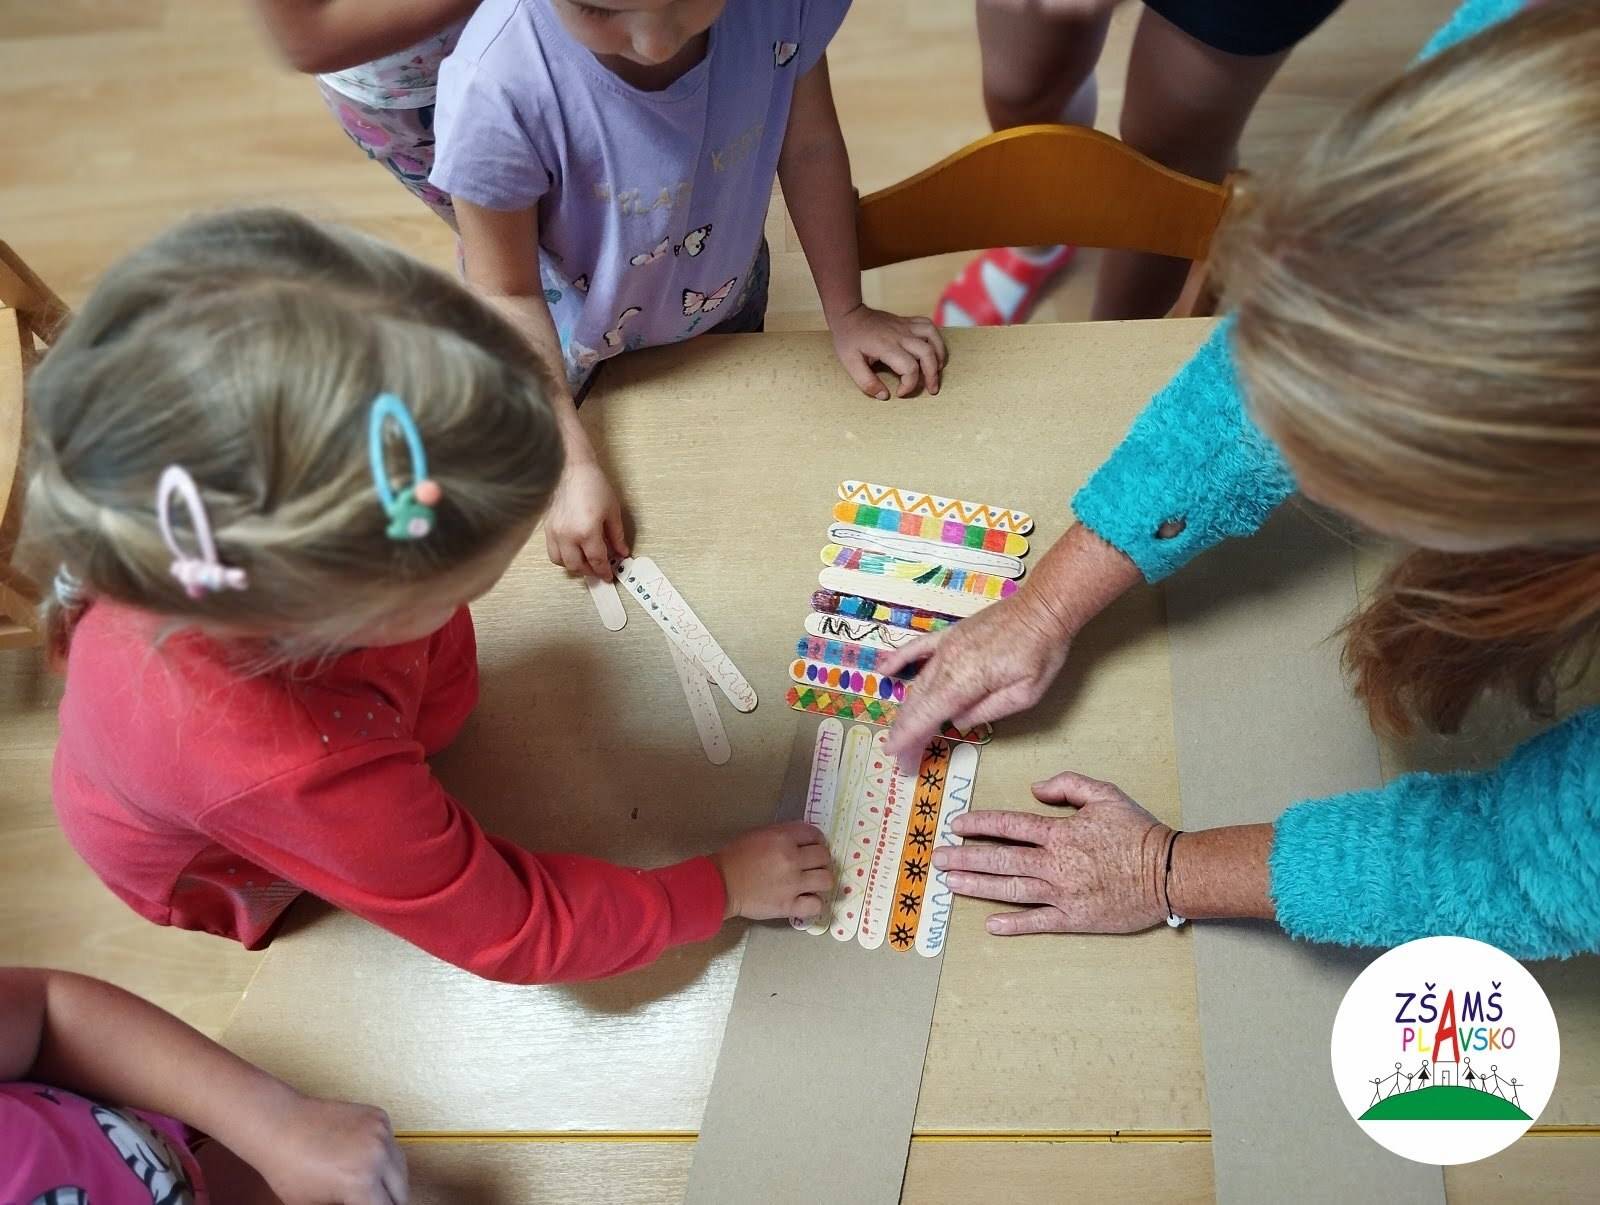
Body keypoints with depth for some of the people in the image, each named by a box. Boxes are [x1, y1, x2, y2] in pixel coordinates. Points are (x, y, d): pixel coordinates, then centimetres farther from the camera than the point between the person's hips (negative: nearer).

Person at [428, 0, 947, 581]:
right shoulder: (495, 81, -41)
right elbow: (507, 294, -27)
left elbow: (808, 146, -13)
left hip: (727, 302, 3)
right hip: (569, 341, -2)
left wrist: (846, 312, -6)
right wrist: (576, 465, -29)